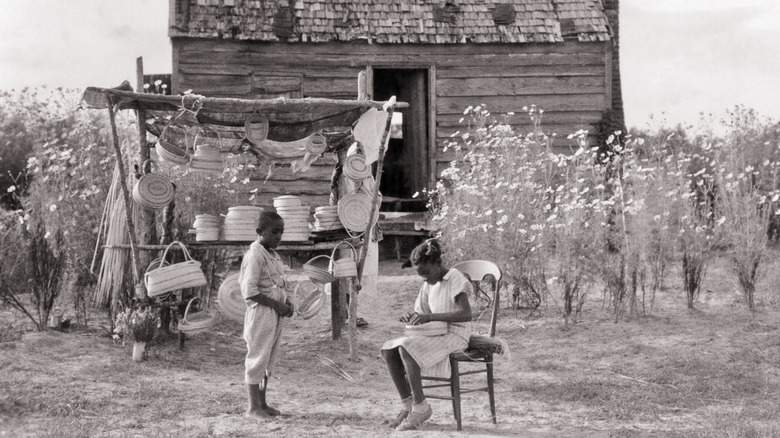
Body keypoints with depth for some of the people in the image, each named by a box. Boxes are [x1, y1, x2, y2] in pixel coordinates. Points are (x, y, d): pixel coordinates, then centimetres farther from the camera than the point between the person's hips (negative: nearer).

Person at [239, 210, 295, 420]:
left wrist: (287, 303, 4)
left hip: (276, 314, 9)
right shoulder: (254, 256, -15)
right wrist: (276, 305, -17)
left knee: (268, 360, 14)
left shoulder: (274, 255, 12)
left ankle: (262, 403, 23)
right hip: (261, 313, -9)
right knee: (257, 359, -2)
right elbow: (249, 292, -20)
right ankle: (253, 407, 5)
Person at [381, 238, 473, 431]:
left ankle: (420, 407, -20)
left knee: (407, 348, -30)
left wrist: (430, 317, -28)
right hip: (436, 335, 8)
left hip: (456, 335, -8)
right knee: (389, 350, -12)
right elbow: (423, 313, 19)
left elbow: (466, 314, -23)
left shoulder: (455, 278, -11)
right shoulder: (428, 285, 13)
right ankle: (407, 405, -8)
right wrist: (412, 317, -6)